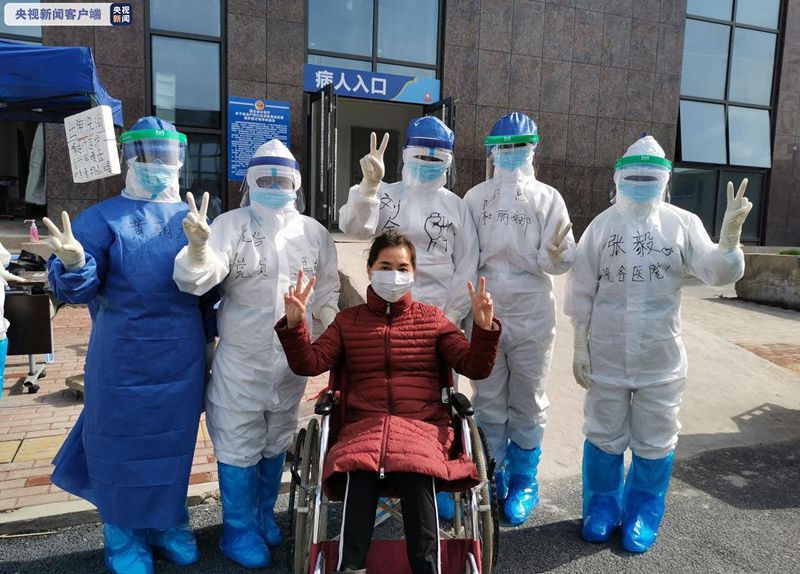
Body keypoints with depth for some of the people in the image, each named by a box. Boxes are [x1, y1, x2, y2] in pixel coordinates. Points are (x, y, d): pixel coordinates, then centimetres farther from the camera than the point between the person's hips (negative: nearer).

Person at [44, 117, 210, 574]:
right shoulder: (103, 218, -3)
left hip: (182, 359, 3)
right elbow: (78, 288, -9)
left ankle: (169, 524, 36)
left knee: (174, 441, 15)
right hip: (124, 359, -2)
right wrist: (73, 263, -30)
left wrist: (207, 338, 8)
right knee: (123, 442, 10)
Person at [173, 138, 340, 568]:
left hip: (291, 361, 4)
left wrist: (333, 327, -3)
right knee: (239, 448, 8)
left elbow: (327, 288, 12)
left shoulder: (313, 232, 2)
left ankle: (264, 516, 41)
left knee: (276, 444, 19)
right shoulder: (231, 225, -10)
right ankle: (240, 530, 29)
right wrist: (198, 246, -43)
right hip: (240, 361, -3)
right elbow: (199, 279, -23)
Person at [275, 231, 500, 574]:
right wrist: (295, 323, -10)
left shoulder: (432, 318, 15)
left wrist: (484, 327, -12)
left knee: (417, 472, -33)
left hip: (423, 427, 0)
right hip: (363, 427, 1)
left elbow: (475, 367, 7)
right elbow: (308, 364, 6)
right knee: (359, 471, -33)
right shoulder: (348, 320, 18)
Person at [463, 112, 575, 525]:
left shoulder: (548, 198, 0)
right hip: (486, 314, 1)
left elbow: (564, 261, -7)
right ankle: (493, 478, 30)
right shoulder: (475, 198, 1)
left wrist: (554, 254, -27)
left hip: (532, 317, -1)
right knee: (488, 402, 12)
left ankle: (524, 482, 28)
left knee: (527, 402, 11)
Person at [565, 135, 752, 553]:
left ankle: (643, 514, 33)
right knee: (604, 436, 14)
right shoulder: (603, 224, -1)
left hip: (660, 357, 0)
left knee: (654, 440, 13)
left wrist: (730, 235, -31)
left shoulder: (683, 223, -2)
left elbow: (716, 272, -12)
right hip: (606, 355, 0)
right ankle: (603, 506, 34)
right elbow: (581, 292, -1)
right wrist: (580, 347, -2)